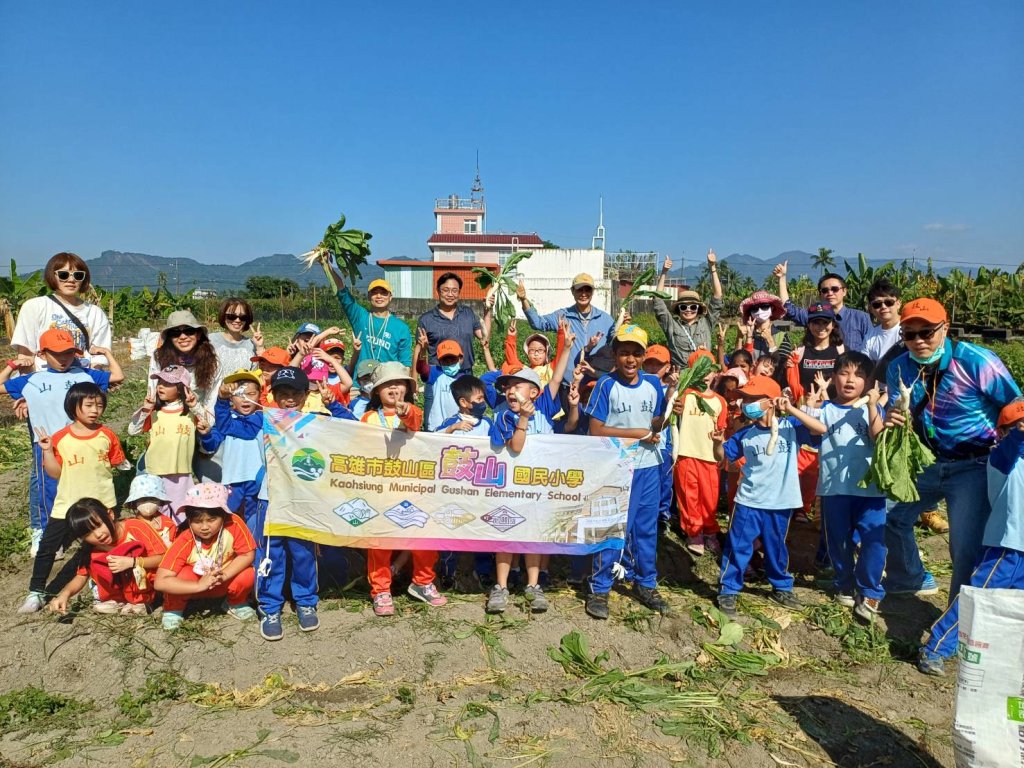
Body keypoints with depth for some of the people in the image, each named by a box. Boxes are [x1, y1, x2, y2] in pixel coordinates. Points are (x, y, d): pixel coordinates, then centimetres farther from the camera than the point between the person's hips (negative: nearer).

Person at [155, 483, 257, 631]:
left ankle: (235, 603, 7)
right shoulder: (184, 541, -31)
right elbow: (160, 581, -35)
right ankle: (174, 609, 1)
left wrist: (223, 575, -34)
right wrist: (199, 585, -41)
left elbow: (248, 554, -20)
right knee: (181, 574, -33)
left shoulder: (234, 524, -28)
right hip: (194, 584, -1)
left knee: (247, 575, -28)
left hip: (224, 581, 1)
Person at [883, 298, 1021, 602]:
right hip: (928, 462, 6)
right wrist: (891, 421, -20)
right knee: (893, 517, 14)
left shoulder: (975, 361, -19)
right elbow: (901, 418, 4)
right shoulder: (899, 367, -4)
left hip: (974, 466, -5)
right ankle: (911, 579, 40)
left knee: (966, 547, -10)